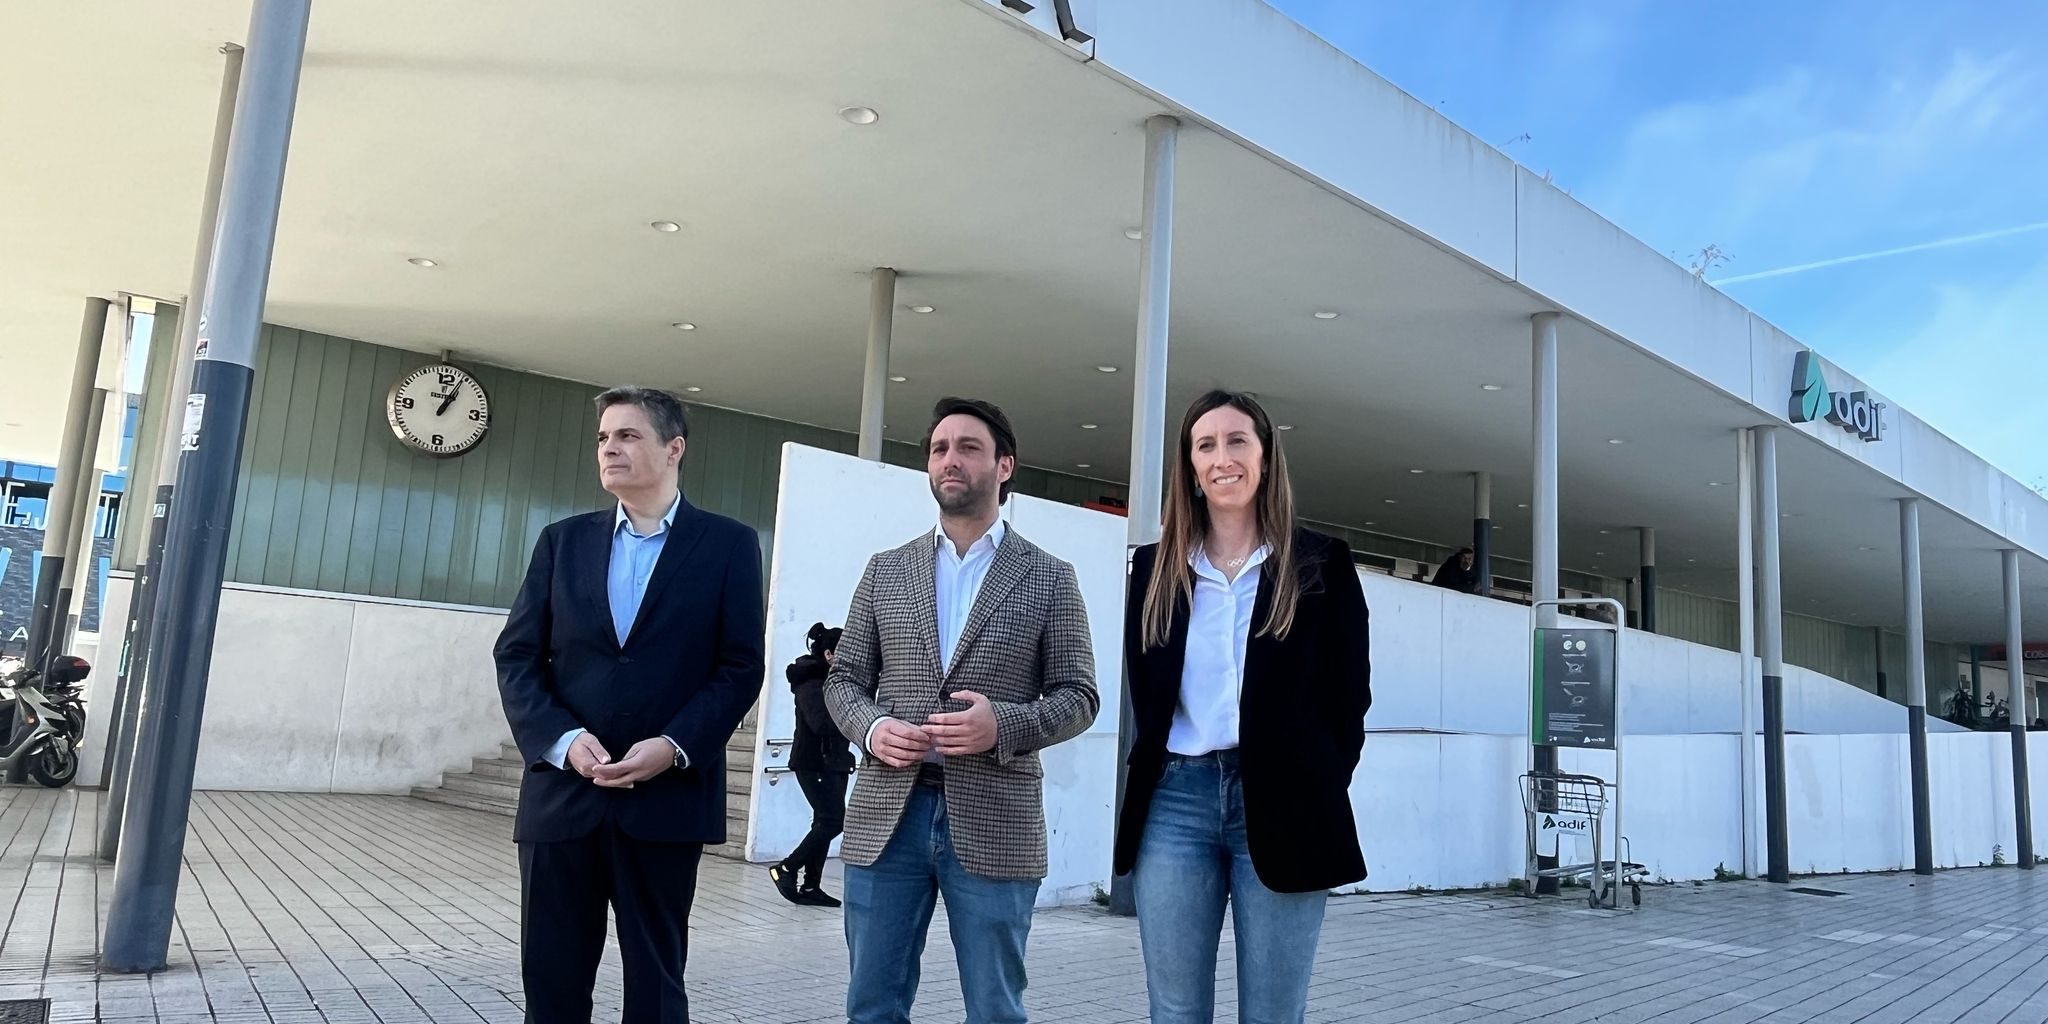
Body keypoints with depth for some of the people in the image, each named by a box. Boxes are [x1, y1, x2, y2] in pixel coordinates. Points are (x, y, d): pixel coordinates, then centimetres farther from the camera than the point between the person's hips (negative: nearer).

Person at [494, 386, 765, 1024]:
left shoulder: (728, 545, 2)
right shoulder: (563, 541, 11)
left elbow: (739, 668, -2)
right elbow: (517, 656, 7)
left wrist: (675, 747, -15)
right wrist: (562, 740, -9)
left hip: (667, 797, -2)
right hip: (562, 793, 3)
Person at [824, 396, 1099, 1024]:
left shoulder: (1050, 579, 4)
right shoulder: (885, 571, 11)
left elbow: (1078, 697, 1)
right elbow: (843, 679, 13)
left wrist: (1003, 724, -16)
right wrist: (871, 728, -9)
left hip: (994, 823, -2)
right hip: (886, 814, 3)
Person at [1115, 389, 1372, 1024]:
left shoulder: (1320, 564, 3)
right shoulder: (1156, 568, 10)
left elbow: (1350, 691, 3)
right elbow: (1144, 691, 14)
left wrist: (1316, 791, -2)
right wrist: (1156, 774, 5)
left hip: (1282, 804, -2)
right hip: (1175, 803, 3)